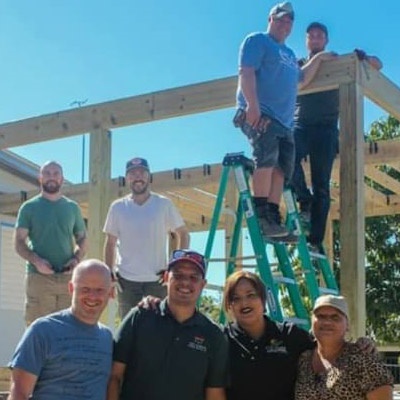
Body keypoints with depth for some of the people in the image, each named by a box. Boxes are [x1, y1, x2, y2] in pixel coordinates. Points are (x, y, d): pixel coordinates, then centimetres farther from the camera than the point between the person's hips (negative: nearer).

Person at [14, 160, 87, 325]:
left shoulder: (72, 207, 13)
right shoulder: (29, 207, 5)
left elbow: (82, 239, 18)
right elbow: (19, 242, 1)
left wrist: (77, 259, -3)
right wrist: (36, 261, -16)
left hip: (68, 277, 3)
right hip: (38, 277, -3)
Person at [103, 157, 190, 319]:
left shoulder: (164, 204, 1)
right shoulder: (117, 207, 5)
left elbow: (183, 234, 7)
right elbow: (110, 243, 11)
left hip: (158, 281, -1)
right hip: (127, 281, 1)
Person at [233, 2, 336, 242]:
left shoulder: (289, 54, 31)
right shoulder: (257, 41, 5)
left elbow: (302, 80, 41)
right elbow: (246, 72, -9)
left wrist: (318, 59, 30)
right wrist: (253, 105, -22)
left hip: (284, 122, 9)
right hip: (260, 115, -9)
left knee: (281, 170, -2)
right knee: (267, 157, -27)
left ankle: (273, 221, -3)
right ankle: (261, 216, -29)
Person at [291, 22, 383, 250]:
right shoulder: (298, 65, 19)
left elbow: (378, 65, 14)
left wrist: (365, 58, -8)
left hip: (326, 129, 0)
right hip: (300, 126, 1)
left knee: (321, 186, -5)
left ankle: (316, 241, -7)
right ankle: (305, 201, -13)